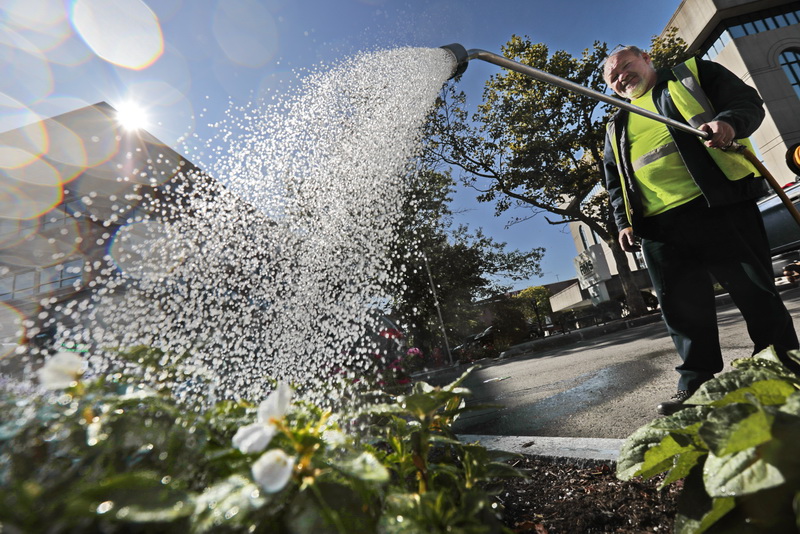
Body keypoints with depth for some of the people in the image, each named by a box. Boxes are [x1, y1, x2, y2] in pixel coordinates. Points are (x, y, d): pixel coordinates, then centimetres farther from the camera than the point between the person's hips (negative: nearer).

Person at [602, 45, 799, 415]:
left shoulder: (693, 74, 17)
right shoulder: (616, 129, 24)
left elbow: (746, 100, 5)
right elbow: (615, 183, 20)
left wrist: (729, 122, -18)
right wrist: (624, 222, 7)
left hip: (719, 206, -2)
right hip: (659, 226, 3)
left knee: (757, 291, 2)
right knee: (683, 310, 3)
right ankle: (696, 384, 14)